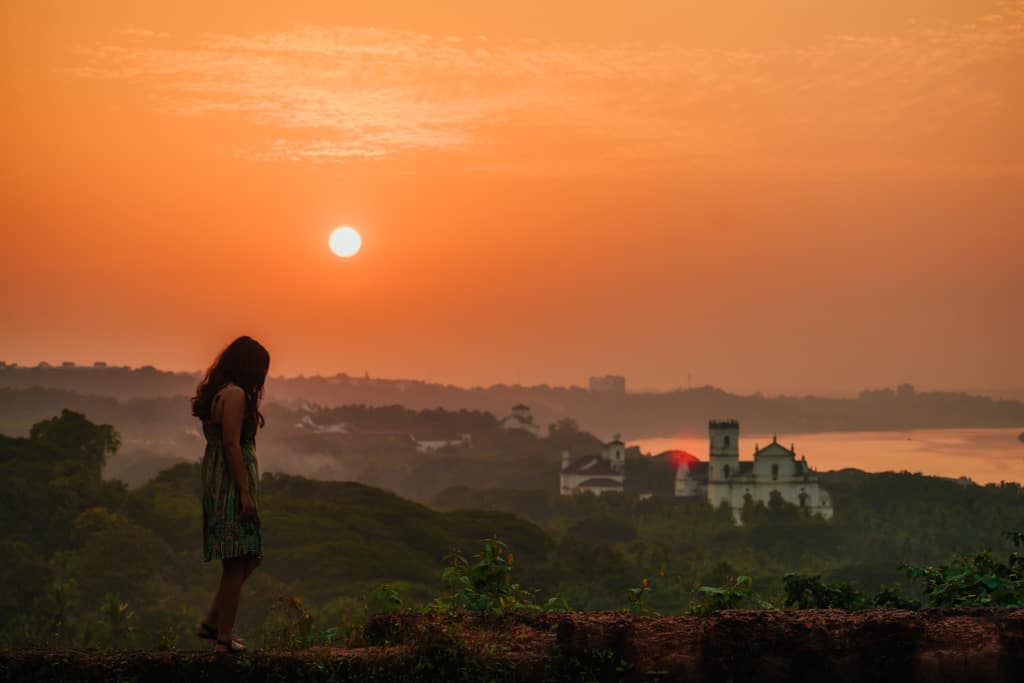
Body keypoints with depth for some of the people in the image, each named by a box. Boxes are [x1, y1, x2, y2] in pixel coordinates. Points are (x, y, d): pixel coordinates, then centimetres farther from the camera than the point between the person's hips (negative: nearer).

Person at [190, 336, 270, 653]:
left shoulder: (215, 394, 16)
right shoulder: (235, 395, -14)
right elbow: (232, 445, -19)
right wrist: (245, 493, -20)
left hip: (216, 481, 10)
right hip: (233, 481, -10)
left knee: (246, 556, 17)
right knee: (238, 561, -4)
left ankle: (211, 623, 18)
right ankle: (224, 637, -1)